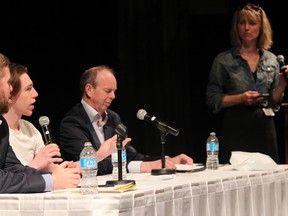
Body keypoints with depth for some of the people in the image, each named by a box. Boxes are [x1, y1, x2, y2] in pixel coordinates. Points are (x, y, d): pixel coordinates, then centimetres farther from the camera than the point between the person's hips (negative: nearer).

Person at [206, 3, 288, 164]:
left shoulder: (271, 60, 10)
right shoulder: (224, 60, 0)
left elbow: (274, 102, 13)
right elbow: (213, 100, -3)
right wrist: (241, 98, -15)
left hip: (265, 127, 3)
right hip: (236, 128, -3)